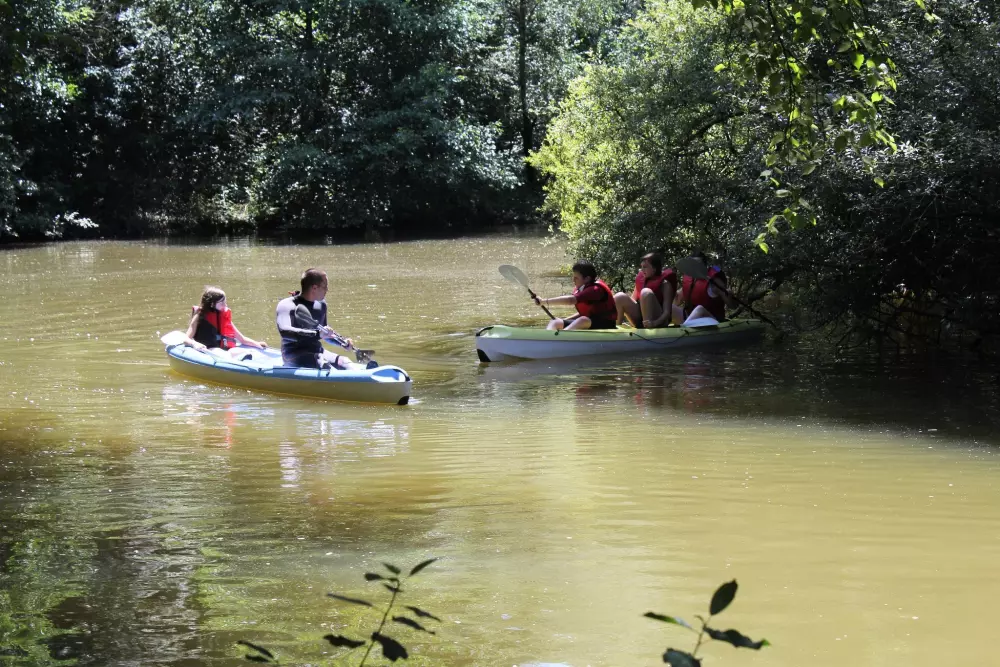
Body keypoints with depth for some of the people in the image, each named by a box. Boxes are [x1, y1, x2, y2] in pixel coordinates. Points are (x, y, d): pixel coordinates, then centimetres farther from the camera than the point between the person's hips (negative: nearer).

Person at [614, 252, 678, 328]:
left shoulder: (664, 283, -4)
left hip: (656, 319, -5)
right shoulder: (640, 279, 14)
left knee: (646, 292, -31)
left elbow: (667, 311, -13)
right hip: (639, 321, 5)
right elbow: (632, 300, 15)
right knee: (620, 297, -16)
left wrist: (655, 323, -34)